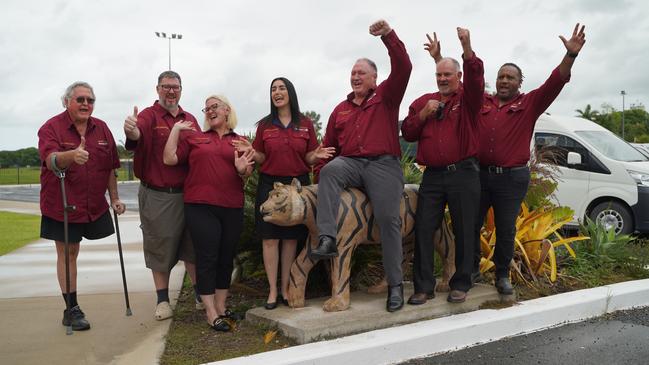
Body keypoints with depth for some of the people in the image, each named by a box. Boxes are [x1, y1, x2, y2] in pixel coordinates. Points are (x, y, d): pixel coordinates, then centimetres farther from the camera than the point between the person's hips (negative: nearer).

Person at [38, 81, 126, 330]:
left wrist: (114, 198, 8)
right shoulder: (51, 127, -8)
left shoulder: (101, 129, 5)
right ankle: (71, 309, 11)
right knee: (66, 253, 3)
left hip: (94, 204, 4)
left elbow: (110, 167, 10)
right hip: (61, 204, -4)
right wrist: (71, 155, -47)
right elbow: (51, 160, -26)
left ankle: (72, 308, 24)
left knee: (72, 251, 13)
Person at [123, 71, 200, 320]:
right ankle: (163, 300, 18)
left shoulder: (190, 120, 12)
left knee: (193, 245, 11)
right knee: (160, 247, 5)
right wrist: (131, 131, -52)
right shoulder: (149, 116, -5)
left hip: (188, 194, 4)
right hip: (157, 196, -4)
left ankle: (200, 294, 25)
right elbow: (138, 133, -27)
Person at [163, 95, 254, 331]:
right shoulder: (194, 137, 8)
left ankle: (221, 307, 24)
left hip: (233, 208, 3)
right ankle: (211, 313, 4)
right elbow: (169, 159, 0)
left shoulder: (240, 142, 12)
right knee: (207, 258, -3)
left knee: (226, 258, 10)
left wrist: (242, 170, -13)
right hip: (201, 207, -2)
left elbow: (248, 174, 9)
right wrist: (175, 130, 0)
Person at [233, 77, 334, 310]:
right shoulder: (265, 125, 5)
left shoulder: (305, 124, 4)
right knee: (270, 238, -1)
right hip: (270, 184, 0)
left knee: (291, 238, 4)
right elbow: (261, 158, 6)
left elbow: (308, 159, 6)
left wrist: (316, 156, -16)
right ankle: (272, 291, 9)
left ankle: (285, 288, 15)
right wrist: (250, 151, -14)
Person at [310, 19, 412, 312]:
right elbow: (329, 145, 23)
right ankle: (327, 239, -39)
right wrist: (322, 165, 7)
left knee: (388, 219, -13)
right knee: (329, 171, -32)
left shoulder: (385, 96, 11)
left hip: (382, 164, -3)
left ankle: (395, 285, -3)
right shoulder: (340, 109, 23)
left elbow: (403, 68, -5)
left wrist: (388, 35, -15)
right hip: (350, 164, 3)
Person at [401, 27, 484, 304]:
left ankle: (460, 285, 16)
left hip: (464, 174, -2)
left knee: (464, 230, 3)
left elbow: (475, 78, -17)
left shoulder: (467, 99, 5)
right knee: (423, 229, -1)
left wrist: (467, 48, -32)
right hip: (433, 175, 3)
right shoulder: (423, 101, 15)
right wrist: (423, 114, -5)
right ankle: (423, 286, 7)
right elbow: (407, 133, 12)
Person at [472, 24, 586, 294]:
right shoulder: (480, 103, 9)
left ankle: (502, 275, 19)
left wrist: (571, 55, -20)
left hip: (512, 178, -2)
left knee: (506, 229, 5)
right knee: (470, 225, 7)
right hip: (478, 174, 2)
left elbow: (555, 83, -7)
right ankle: (472, 268, 23)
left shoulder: (530, 104, 5)